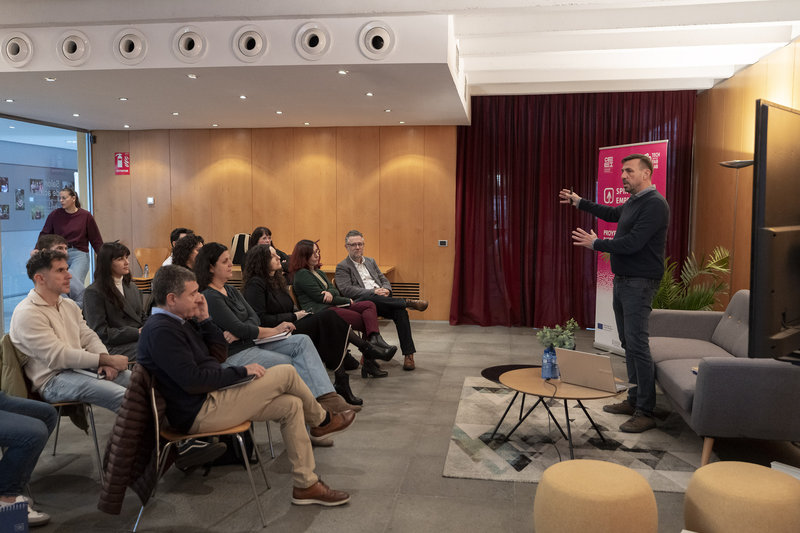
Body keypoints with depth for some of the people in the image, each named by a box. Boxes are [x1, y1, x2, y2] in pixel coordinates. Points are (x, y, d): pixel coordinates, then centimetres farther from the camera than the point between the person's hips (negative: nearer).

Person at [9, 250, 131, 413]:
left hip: (81, 367, 8)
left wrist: (105, 360, -9)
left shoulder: (69, 305, 17)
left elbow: (89, 337, 14)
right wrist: (107, 360, -18)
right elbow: (58, 357, -17)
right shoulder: (27, 314, -11)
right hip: (54, 379, -8)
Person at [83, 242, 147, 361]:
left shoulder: (132, 288, 23)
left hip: (138, 340, 7)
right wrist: (137, 333, -13)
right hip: (115, 347, -7)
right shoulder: (94, 292, -1)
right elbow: (100, 333, -7)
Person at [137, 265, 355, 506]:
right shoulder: (160, 331, -19)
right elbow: (192, 381, -26)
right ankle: (322, 421, 15)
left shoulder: (180, 322, 13)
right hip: (199, 415, -11)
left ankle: (306, 485, 10)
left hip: (211, 399, 11)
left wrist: (204, 319, 3)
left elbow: (220, 350, 17)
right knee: (286, 373, -12)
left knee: (291, 405, 3)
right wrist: (241, 371, -17)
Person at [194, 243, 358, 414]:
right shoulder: (209, 297, -14)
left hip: (251, 343, 9)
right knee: (291, 364, -19)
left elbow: (253, 318, 7)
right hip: (234, 355, -9)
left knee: (302, 341, -9)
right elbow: (238, 328, -17)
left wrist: (237, 333, -15)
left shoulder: (231, 290, 15)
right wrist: (274, 330, -9)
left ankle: (328, 397, -19)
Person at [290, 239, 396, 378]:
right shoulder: (302, 274, -2)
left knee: (369, 306, -16)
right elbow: (320, 297, -9)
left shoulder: (316, 271, 26)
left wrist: (330, 293, -11)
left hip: (332, 307, 9)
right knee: (367, 320, -20)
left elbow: (335, 291, 16)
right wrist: (348, 301, -2)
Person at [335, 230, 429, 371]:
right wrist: (374, 292, -18)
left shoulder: (371, 262, 26)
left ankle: (408, 354, -28)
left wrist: (386, 290, -4)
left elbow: (384, 280, 23)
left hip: (382, 301, 4)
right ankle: (409, 302, -28)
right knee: (370, 298, -40)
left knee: (400, 311, -28)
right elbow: (346, 290, -9)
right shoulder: (342, 267, 7)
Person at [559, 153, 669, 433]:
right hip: (622, 280, 10)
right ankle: (634, 400, 24)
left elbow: (632, 243, -23)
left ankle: (645, 413, -6)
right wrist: (579, 202, 37)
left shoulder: (655, 204, -16)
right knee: (628, 343, 14)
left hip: (639, 283, -10)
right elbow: (611, 213, 36)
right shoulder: (633, 202, 15)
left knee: (637, 344, -11)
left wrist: (595, 243, -12)